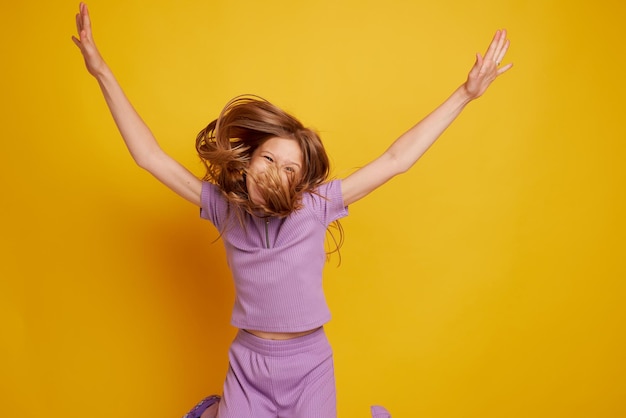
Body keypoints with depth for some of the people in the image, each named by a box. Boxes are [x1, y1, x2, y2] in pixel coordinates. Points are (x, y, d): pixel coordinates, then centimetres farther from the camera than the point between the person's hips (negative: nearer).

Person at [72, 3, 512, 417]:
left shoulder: (316, 206, -13)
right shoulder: (224, 207, -8)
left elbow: (396, 159, -15)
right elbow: (150, 156, -8)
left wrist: (466, 93, -15)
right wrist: (102, 72, -9)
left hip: (309, 364, -1)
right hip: (248, 363, 2)